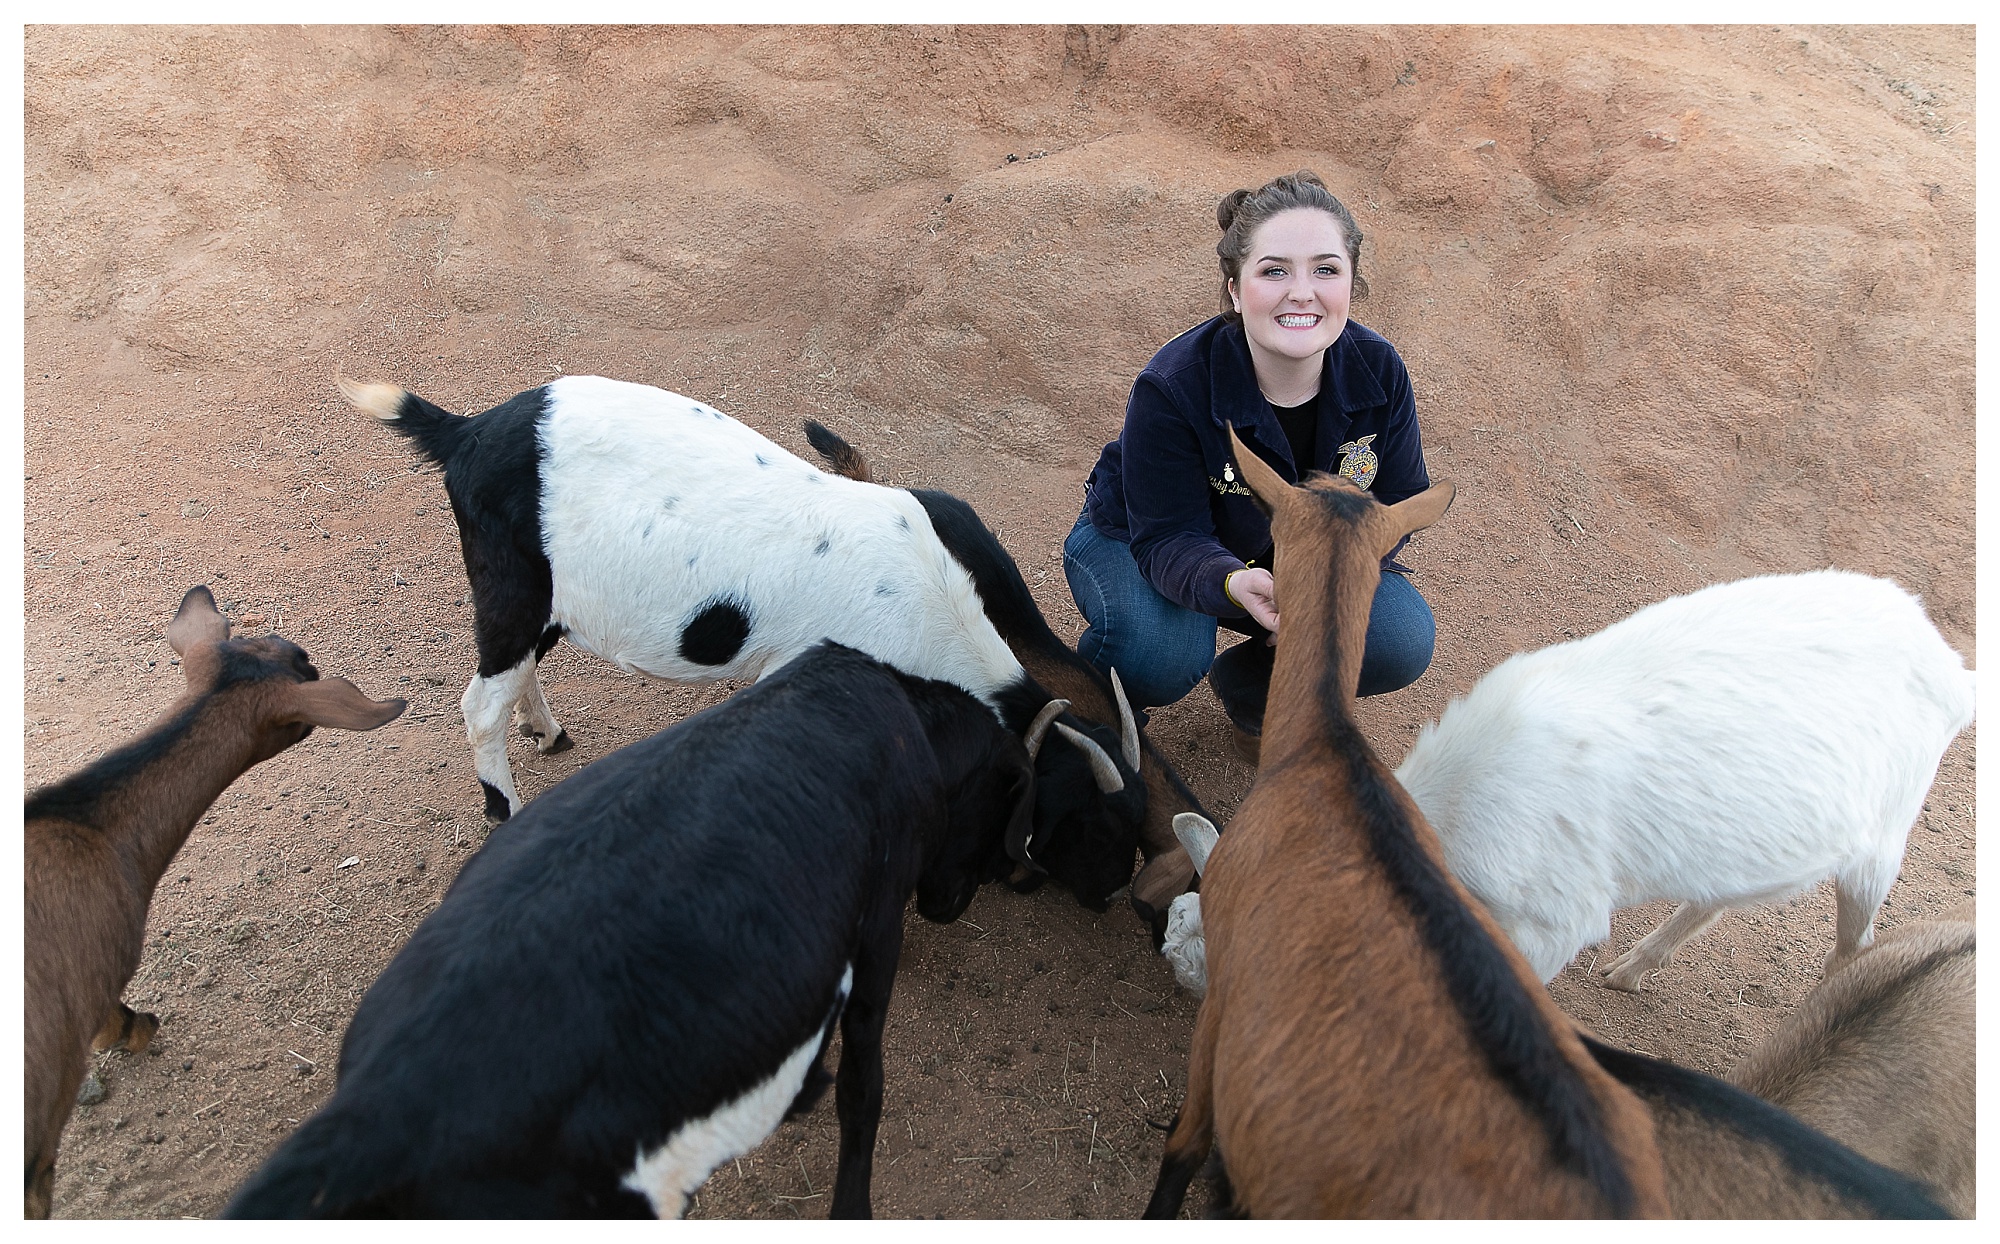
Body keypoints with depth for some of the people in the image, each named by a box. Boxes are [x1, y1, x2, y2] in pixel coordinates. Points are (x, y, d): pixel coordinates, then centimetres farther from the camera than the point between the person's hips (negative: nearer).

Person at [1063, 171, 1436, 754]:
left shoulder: (1378, 371, -18)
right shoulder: (1171, 387, -31)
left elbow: (1397, 503, -7)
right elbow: (1169, 537, -30)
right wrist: (1235, 583, -53)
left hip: (1298, 553, 4)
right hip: (1140, 544, -4)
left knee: (1403, 641, -18)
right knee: (1160, 657, -36)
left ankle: (1252, 688, 11)